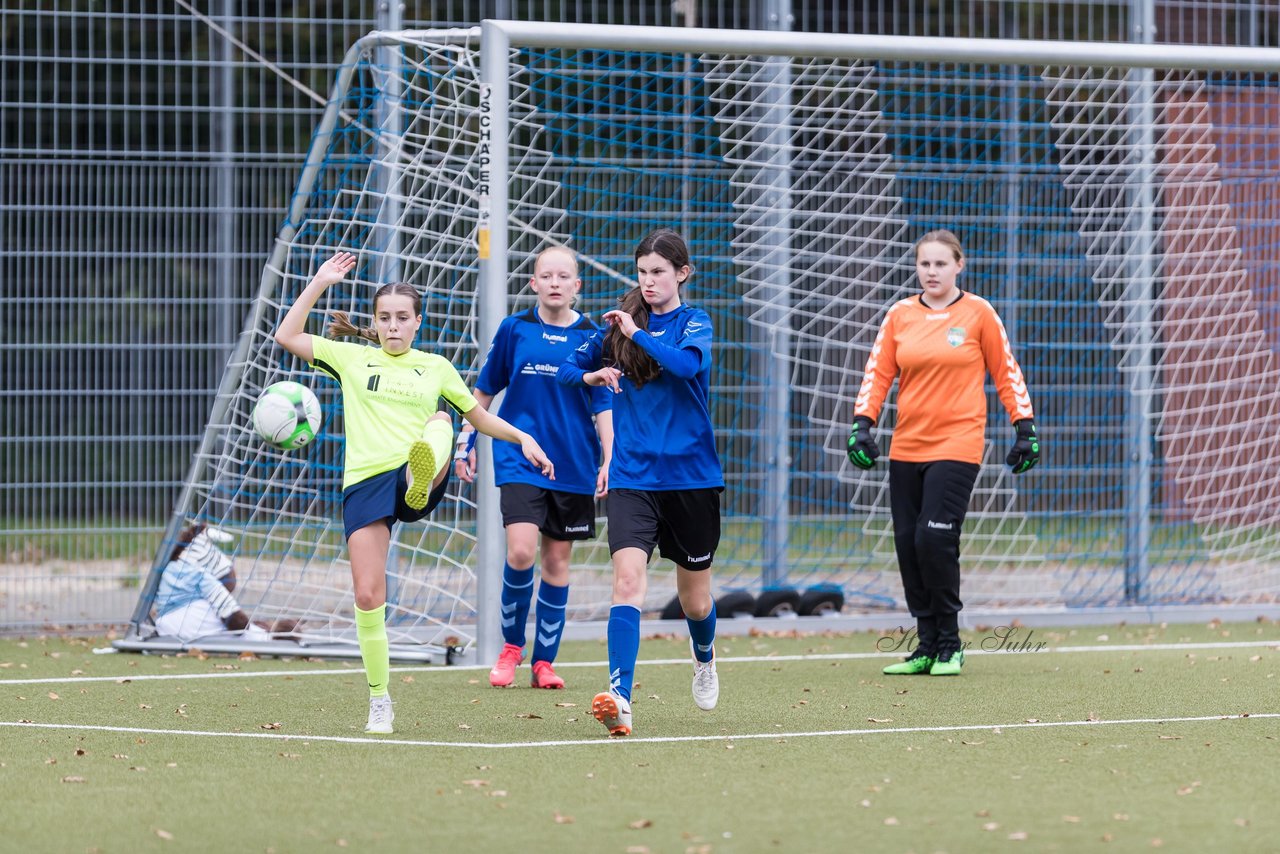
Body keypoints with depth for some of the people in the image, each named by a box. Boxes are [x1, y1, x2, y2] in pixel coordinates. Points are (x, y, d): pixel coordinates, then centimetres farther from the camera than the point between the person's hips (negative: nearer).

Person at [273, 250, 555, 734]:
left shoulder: (436, 368, 16)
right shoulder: (353, 359, 14)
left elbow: (479, 416, 27)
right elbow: (287, 337, 8)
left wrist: (522, 439, 13)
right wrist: (320, 282, 3)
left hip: (418, 481, 0)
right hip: (365, 484, 1)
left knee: (440, 421, -32)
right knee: (368, 595, -8)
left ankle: (423, 480, -65)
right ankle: (379, 702, 6)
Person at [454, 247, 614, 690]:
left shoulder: (592, 338, 0)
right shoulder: (515, 330, 1)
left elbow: (604, 405, 3)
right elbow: (485, 390, 12)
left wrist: (610, 460, -6)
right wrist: (466, 440, 10)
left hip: (573, 466, 1)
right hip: (519, 458, -1)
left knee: (557, 561, 6)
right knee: (521, 552, -16)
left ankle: (544, 662, 16)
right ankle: (511, 645, 6)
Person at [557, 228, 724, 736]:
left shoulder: (695, 322, -2)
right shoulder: (621, 323, 7)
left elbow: (687, 363, -24)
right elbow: (568, 368, 15)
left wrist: (637, 334, -22)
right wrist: (591, 375, -6)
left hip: (690, 476, -1)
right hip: (632, 478, 1)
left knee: (694, 599, 13)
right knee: (628, 580, -20)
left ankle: (704, 658, 48)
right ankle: (619, 701, -30)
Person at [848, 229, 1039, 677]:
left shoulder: (978, 312, 0)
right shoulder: (899, 315, 8)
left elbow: (1006, 371, 5)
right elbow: (877, 372, 9)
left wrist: (1025, 428, 2)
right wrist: (862, 424, -3)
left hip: (957, 444, -4)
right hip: (906, 447, 4)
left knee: (935, 539, -15)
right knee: (908, 544, 1)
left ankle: (949, 645, -1)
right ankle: (926, 648, 12)